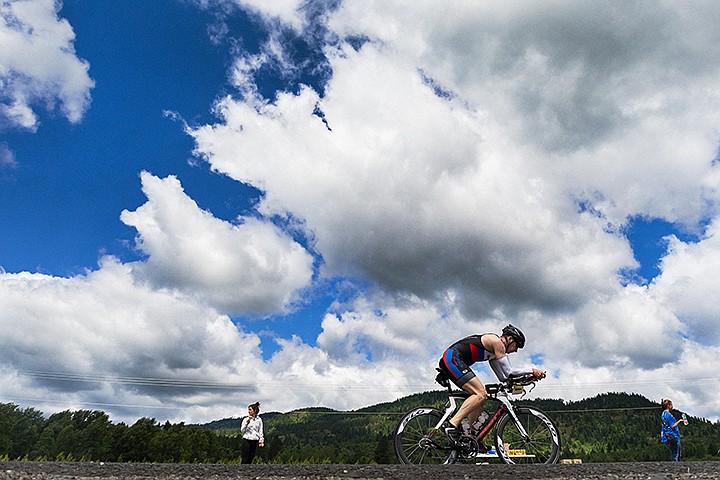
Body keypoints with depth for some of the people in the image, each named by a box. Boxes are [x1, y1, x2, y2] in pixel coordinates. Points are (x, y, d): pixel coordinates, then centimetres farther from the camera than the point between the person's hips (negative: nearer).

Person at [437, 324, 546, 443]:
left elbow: (503, 376, 25)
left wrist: (527, 375, 20)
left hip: (448, 362, 11)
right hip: (453, 358, -11)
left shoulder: (493, 349, 25)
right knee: (481, 394, -16)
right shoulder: (497, 341, -4)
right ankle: (452, 425, -22)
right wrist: (531, 370, 3)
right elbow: (508, 372, -6)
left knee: (480, 397, 12)